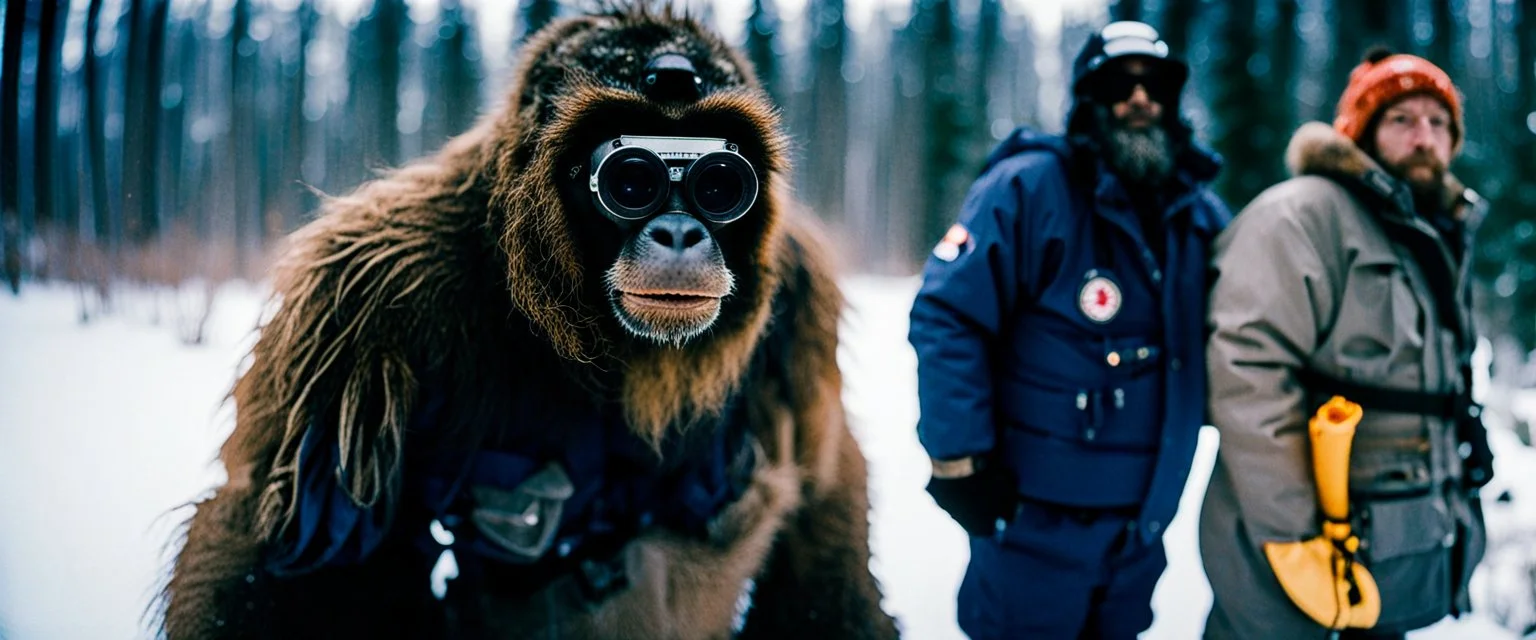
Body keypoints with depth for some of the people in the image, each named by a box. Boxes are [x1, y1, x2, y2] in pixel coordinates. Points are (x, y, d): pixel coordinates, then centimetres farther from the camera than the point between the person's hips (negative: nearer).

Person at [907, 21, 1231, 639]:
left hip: (1142, 527, 7)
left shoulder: (1200, 214, 8)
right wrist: (960, 462, -19)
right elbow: (946, 317, -18)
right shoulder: (1029, 187, -14)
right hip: (1037, 519, -6)